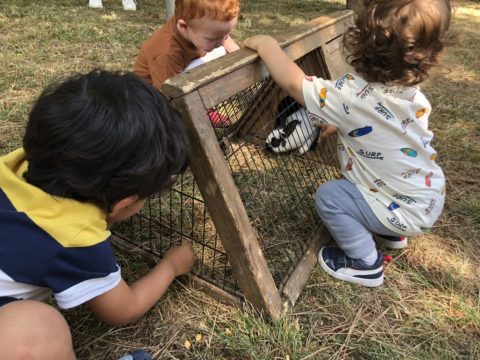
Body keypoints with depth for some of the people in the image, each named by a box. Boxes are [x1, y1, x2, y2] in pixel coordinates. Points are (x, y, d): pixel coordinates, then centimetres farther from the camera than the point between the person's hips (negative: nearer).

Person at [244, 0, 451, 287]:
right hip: (432, 194, 8)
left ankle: (365, 264, 9)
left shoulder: (353, 96, -30)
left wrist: (267, 44, -16)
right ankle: (389, 233, 36)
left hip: (408, 211, -8)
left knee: (328, 196, -6)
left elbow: (293, 83, -27)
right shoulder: (411, 91, -5)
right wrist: (340, 124, 13)